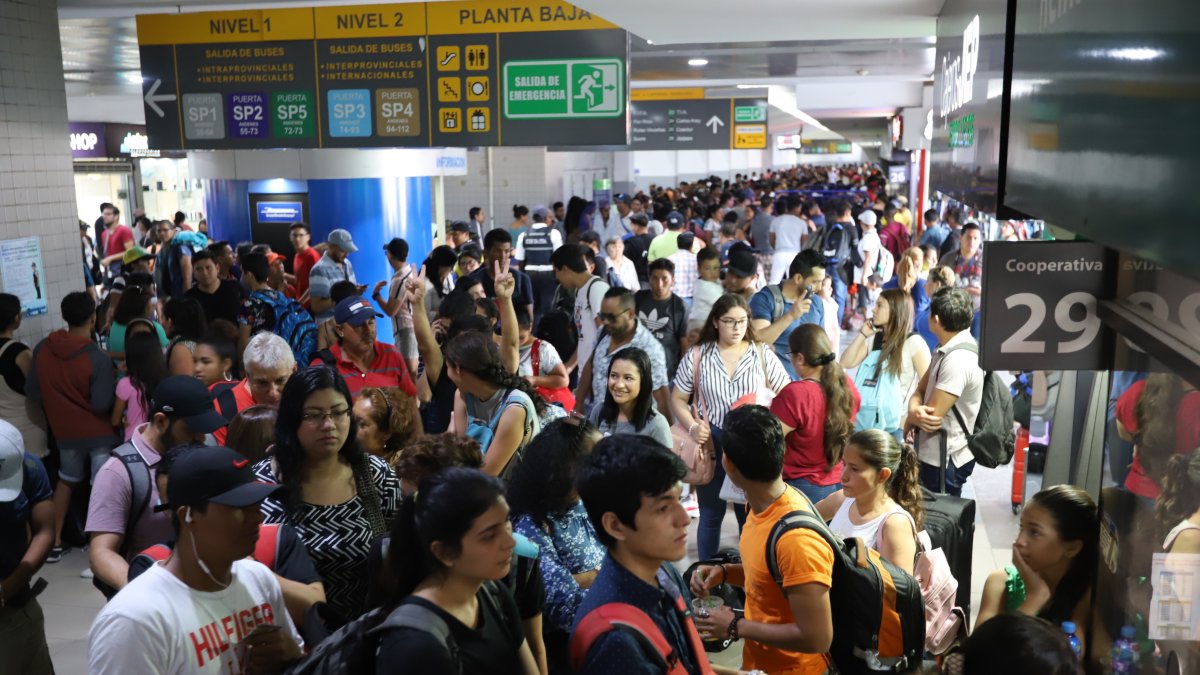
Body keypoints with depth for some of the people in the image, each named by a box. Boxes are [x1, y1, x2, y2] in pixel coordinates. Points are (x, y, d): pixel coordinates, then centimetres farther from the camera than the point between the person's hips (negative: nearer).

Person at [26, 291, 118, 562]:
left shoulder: (42, 349, -7)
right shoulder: (98, 358, -22)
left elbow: (32, 391, 1)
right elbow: (102, 405, -23)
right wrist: (114, 387, -4)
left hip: (65, 430, 5)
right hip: (99, 432, -5)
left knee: (65, 481, 24)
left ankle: (55, 543, 29)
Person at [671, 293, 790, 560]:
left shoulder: (762, 354, 1)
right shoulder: (697, 355, 0)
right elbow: (678, 399, 5)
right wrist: (692, 426, -12)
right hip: (711, 444, 0)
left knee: (751, 515, 9)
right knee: (710, 514, 12)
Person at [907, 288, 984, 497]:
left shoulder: (958, 360, -26)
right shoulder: (945, 349, 7)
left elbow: (933, 414, -26)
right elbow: (920, 390, 7)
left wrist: (911, 418, -3)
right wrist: (915, 411, -17)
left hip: (945, 461, -9)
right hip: (933, 454, 9)